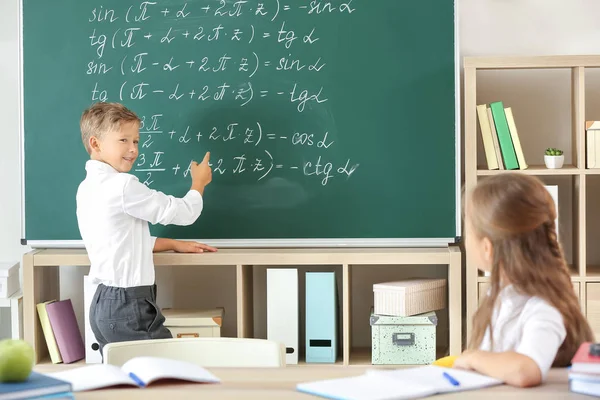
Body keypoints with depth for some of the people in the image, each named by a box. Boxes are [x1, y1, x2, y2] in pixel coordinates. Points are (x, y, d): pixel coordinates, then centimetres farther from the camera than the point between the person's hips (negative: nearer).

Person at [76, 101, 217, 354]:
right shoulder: (123, 186, -18)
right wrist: (199, 182, 11)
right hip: (128, 305, -10)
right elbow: (184, 213, -9)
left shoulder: (89, 186, 12)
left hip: (104, 302, 10)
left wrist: (174, 244, 21)